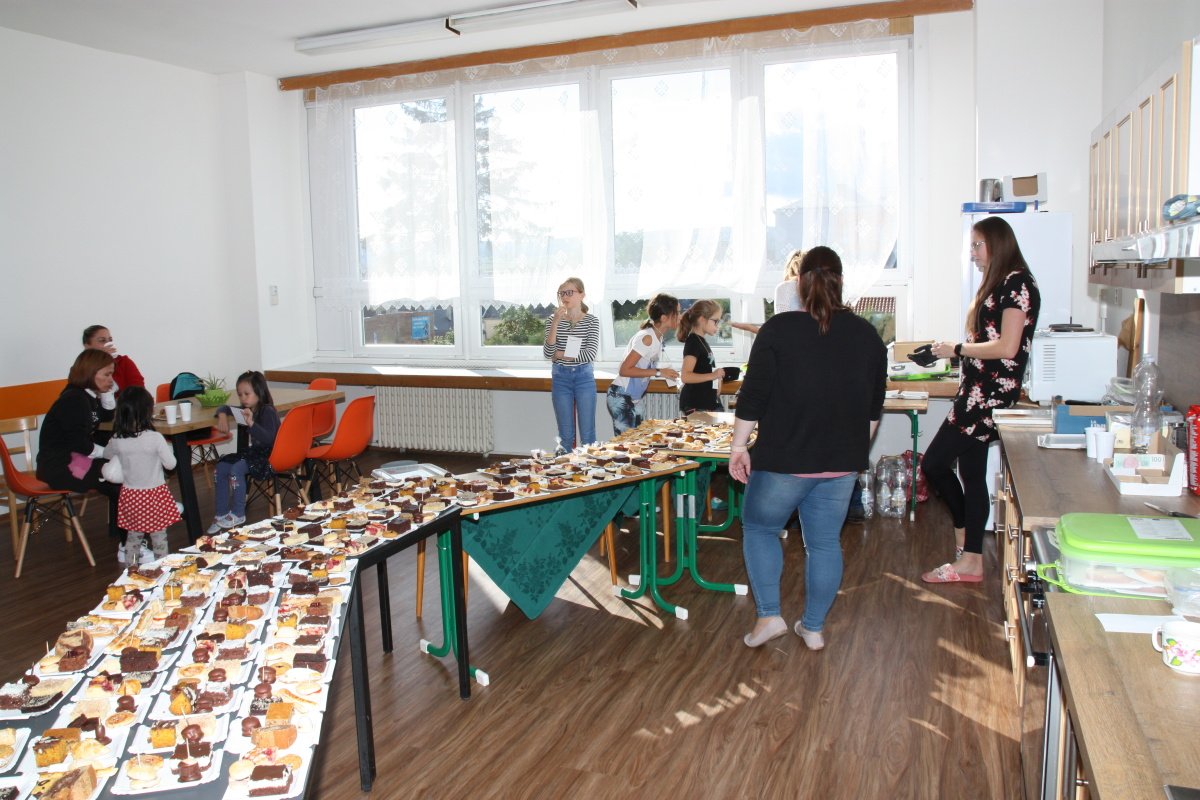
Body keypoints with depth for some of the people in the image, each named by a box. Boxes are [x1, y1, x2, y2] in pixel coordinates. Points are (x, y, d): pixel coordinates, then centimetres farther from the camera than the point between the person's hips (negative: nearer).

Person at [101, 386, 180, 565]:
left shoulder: (117, 440, -8)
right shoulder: (155, 438, -21)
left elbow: (106, 454, 15)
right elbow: (170, 464, -12)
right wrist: (167, 449, 4)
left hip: (130, 495, 4)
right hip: (155, 494, -4)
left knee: (133, 535, 19)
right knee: (159, 537, 10)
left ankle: (131, 569, 28)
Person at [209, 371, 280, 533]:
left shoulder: (268, 412, -16)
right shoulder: (244, 410, 8)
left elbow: (268, 439, -27)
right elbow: (224, 409, 22)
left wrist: (251, 423, -39)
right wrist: (222, 415, -2)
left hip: (266, 456, -8)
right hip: (248, 453, 9)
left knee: (236, 469, -27)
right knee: (221, 467, -9)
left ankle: (238, 514, -13)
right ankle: (222, 514, -2)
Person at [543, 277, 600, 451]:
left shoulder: (591, 320, -2)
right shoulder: (553, 319, 2)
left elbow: (591, 354, -13)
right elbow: (547, 353, -10)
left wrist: (560, 354, -10)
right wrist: (555, 323, -19)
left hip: (584, 377, -1)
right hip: (560, 378, 1)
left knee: (587, 435, 2)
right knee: (566, 436, 7)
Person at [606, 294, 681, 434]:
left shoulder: (657, 337, 5)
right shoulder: (647, 338, -22)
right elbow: (624, 370, -25)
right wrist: (658, 372, -25)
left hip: (637, 398, 9)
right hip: (622, 398, -9)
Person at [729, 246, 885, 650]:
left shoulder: (779, 329, -11)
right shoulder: (867, 334, 3)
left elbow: (753, 396, -11)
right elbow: (875, 406, 10)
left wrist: (738, 445, -1)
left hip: (785, 459, -4)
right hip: (842, 462, 4)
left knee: (759, 527, 16)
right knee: (825, 543, 14)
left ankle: (769, 615, 11)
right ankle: (814, 628, 23)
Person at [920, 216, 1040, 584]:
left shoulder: (1017, 283, -12)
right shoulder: (996, 284, 18)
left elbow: (1007, 347, -20)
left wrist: (957, 348, -12)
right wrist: (953, 349, 7)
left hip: (991, 392, -10)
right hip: (977, 390, 10)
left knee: (934, 463, -8)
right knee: (971, 474, 10)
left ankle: (965, 538, 10)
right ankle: (971, 561, 17)